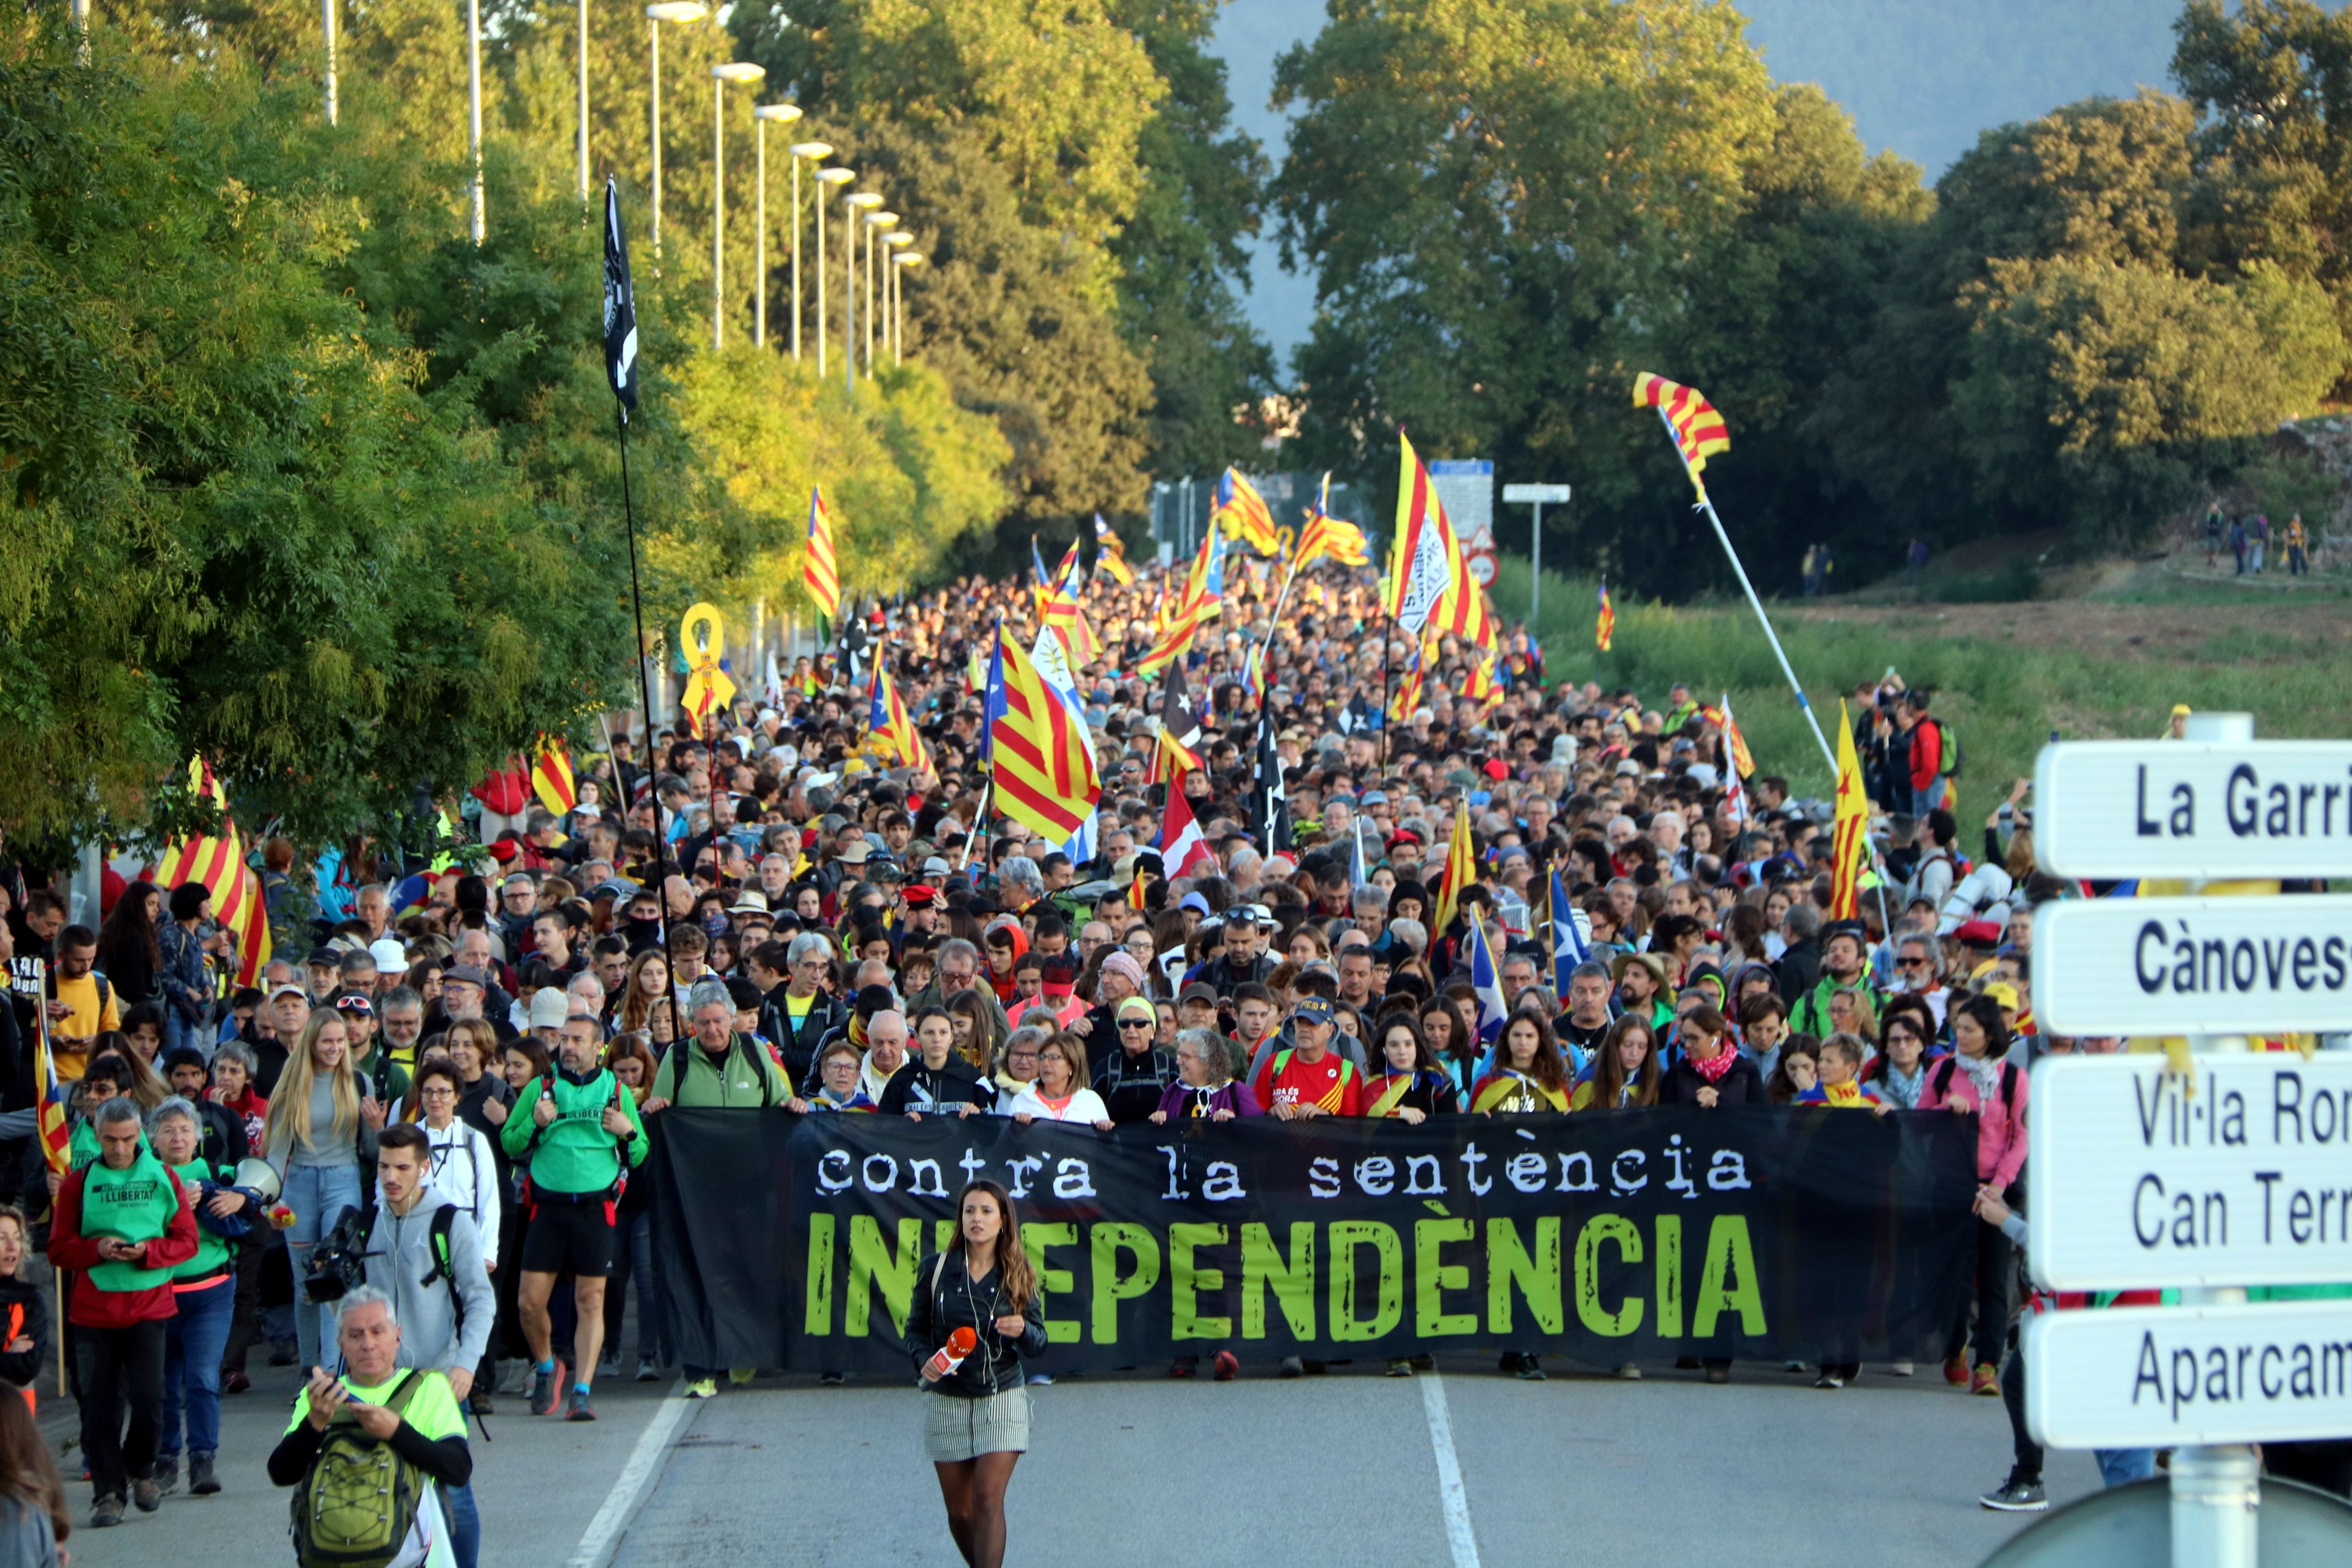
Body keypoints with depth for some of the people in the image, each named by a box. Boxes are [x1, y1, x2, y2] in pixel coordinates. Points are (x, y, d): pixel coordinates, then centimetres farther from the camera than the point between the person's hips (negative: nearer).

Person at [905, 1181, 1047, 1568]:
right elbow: (915, 1330, 4)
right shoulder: (935, 1269, -1)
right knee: (959, 1509, 7)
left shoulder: (1018, 1275, 0)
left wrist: (1022, 1329, -21)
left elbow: (1038, 1343, 2)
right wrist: (924, 1360, -17)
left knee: (988, 1498, -14)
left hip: (1002, 1399, -1)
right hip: (947, 1401, 1)